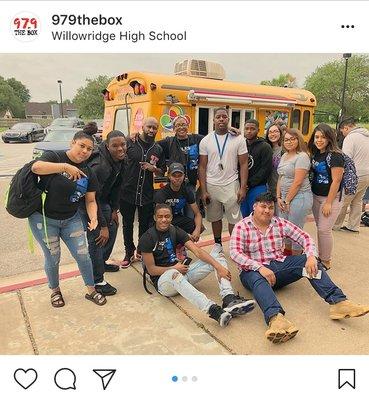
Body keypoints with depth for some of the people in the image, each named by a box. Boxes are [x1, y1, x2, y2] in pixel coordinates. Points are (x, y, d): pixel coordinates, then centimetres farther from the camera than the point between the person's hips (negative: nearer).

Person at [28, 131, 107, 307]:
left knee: (83, 256, 4)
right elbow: (36, 167, -35)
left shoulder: (88, 172, 0)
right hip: (44, 219, -4)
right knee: (53, 258, 7)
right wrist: (65, 166, -43)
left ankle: (91, 290, 26)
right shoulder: (54, 157, -14)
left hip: (71, 219, 4)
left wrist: (93, 217, -18)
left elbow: (90, 201, 0)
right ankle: (55, 290, 35)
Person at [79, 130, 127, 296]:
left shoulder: (119, 160, -6)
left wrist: (114, 210, 7)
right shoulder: (100, 165, -34)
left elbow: (116, 185, 6)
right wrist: (102, 225, -25)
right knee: (97, 237, -10)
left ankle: (102, 262, 39)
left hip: (102, 199, 9)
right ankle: (97, 282, 3)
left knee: (112, 228, 18)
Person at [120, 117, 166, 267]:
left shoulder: (158, 149, 4)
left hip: (147, 195, 2)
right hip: (127, 193, -2)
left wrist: (153, 168, -8)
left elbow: (162, 172, 9)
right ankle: (129, 253, 31)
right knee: (127, 224, 12)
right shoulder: (129, 143, -5)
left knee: (145, 225, 14)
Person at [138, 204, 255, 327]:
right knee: (174, 274, -43)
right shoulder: (147, 238, -7)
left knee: (216, 253, -8)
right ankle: (213, 310, -57)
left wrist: (219, 266, -18)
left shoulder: (176, 231, 6)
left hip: (182, 272, 6)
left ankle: (229, 299, -31)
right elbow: (151, 269, -7)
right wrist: (174, 268, -13)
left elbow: (197, 251, -6)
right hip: (163, 280, -5)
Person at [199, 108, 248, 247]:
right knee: (215, 218, 13)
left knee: (234, 219, 2)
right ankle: (218, 245, 30)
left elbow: (243, 164, 0)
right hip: (211, 185, 2)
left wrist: (243, 188, -8)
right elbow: (202, 167, 2)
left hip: (231, 185, -1)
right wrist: (203, 191, -3)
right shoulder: (205, 141, 1)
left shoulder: (238, 139, -2)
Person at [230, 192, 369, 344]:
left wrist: (311, 257, -17)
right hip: (255, 270, -4)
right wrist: (260, 267, -29)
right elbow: (235, 253, -17)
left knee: (308, 262, -16)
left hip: (280, 265, 5)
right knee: (258, 279, -38)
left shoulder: (281, 223, 7)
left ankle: (338, 302, -26)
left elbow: (305, 238, 4)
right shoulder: (242, 227, -5)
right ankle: (276, 318, -63)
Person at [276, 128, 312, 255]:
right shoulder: (284, 156, 14)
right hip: (285, 197, 8)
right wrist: (278, 197, 5)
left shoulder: (302, 157, -12)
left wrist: (287, 201, -12)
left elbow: (297, 182, -16)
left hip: (299, 197, -8)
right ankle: (287, 253, 31)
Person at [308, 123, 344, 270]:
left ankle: (326, 261, 14)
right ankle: (321, 257, 28)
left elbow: (336, 180, -18)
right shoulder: (315, 154, 5)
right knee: (320, 228, 14)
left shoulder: (335, 156, -16)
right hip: (316, 196, 7)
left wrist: (328, 203, -17)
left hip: (331, 198, -7)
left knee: (324, 229, -3)